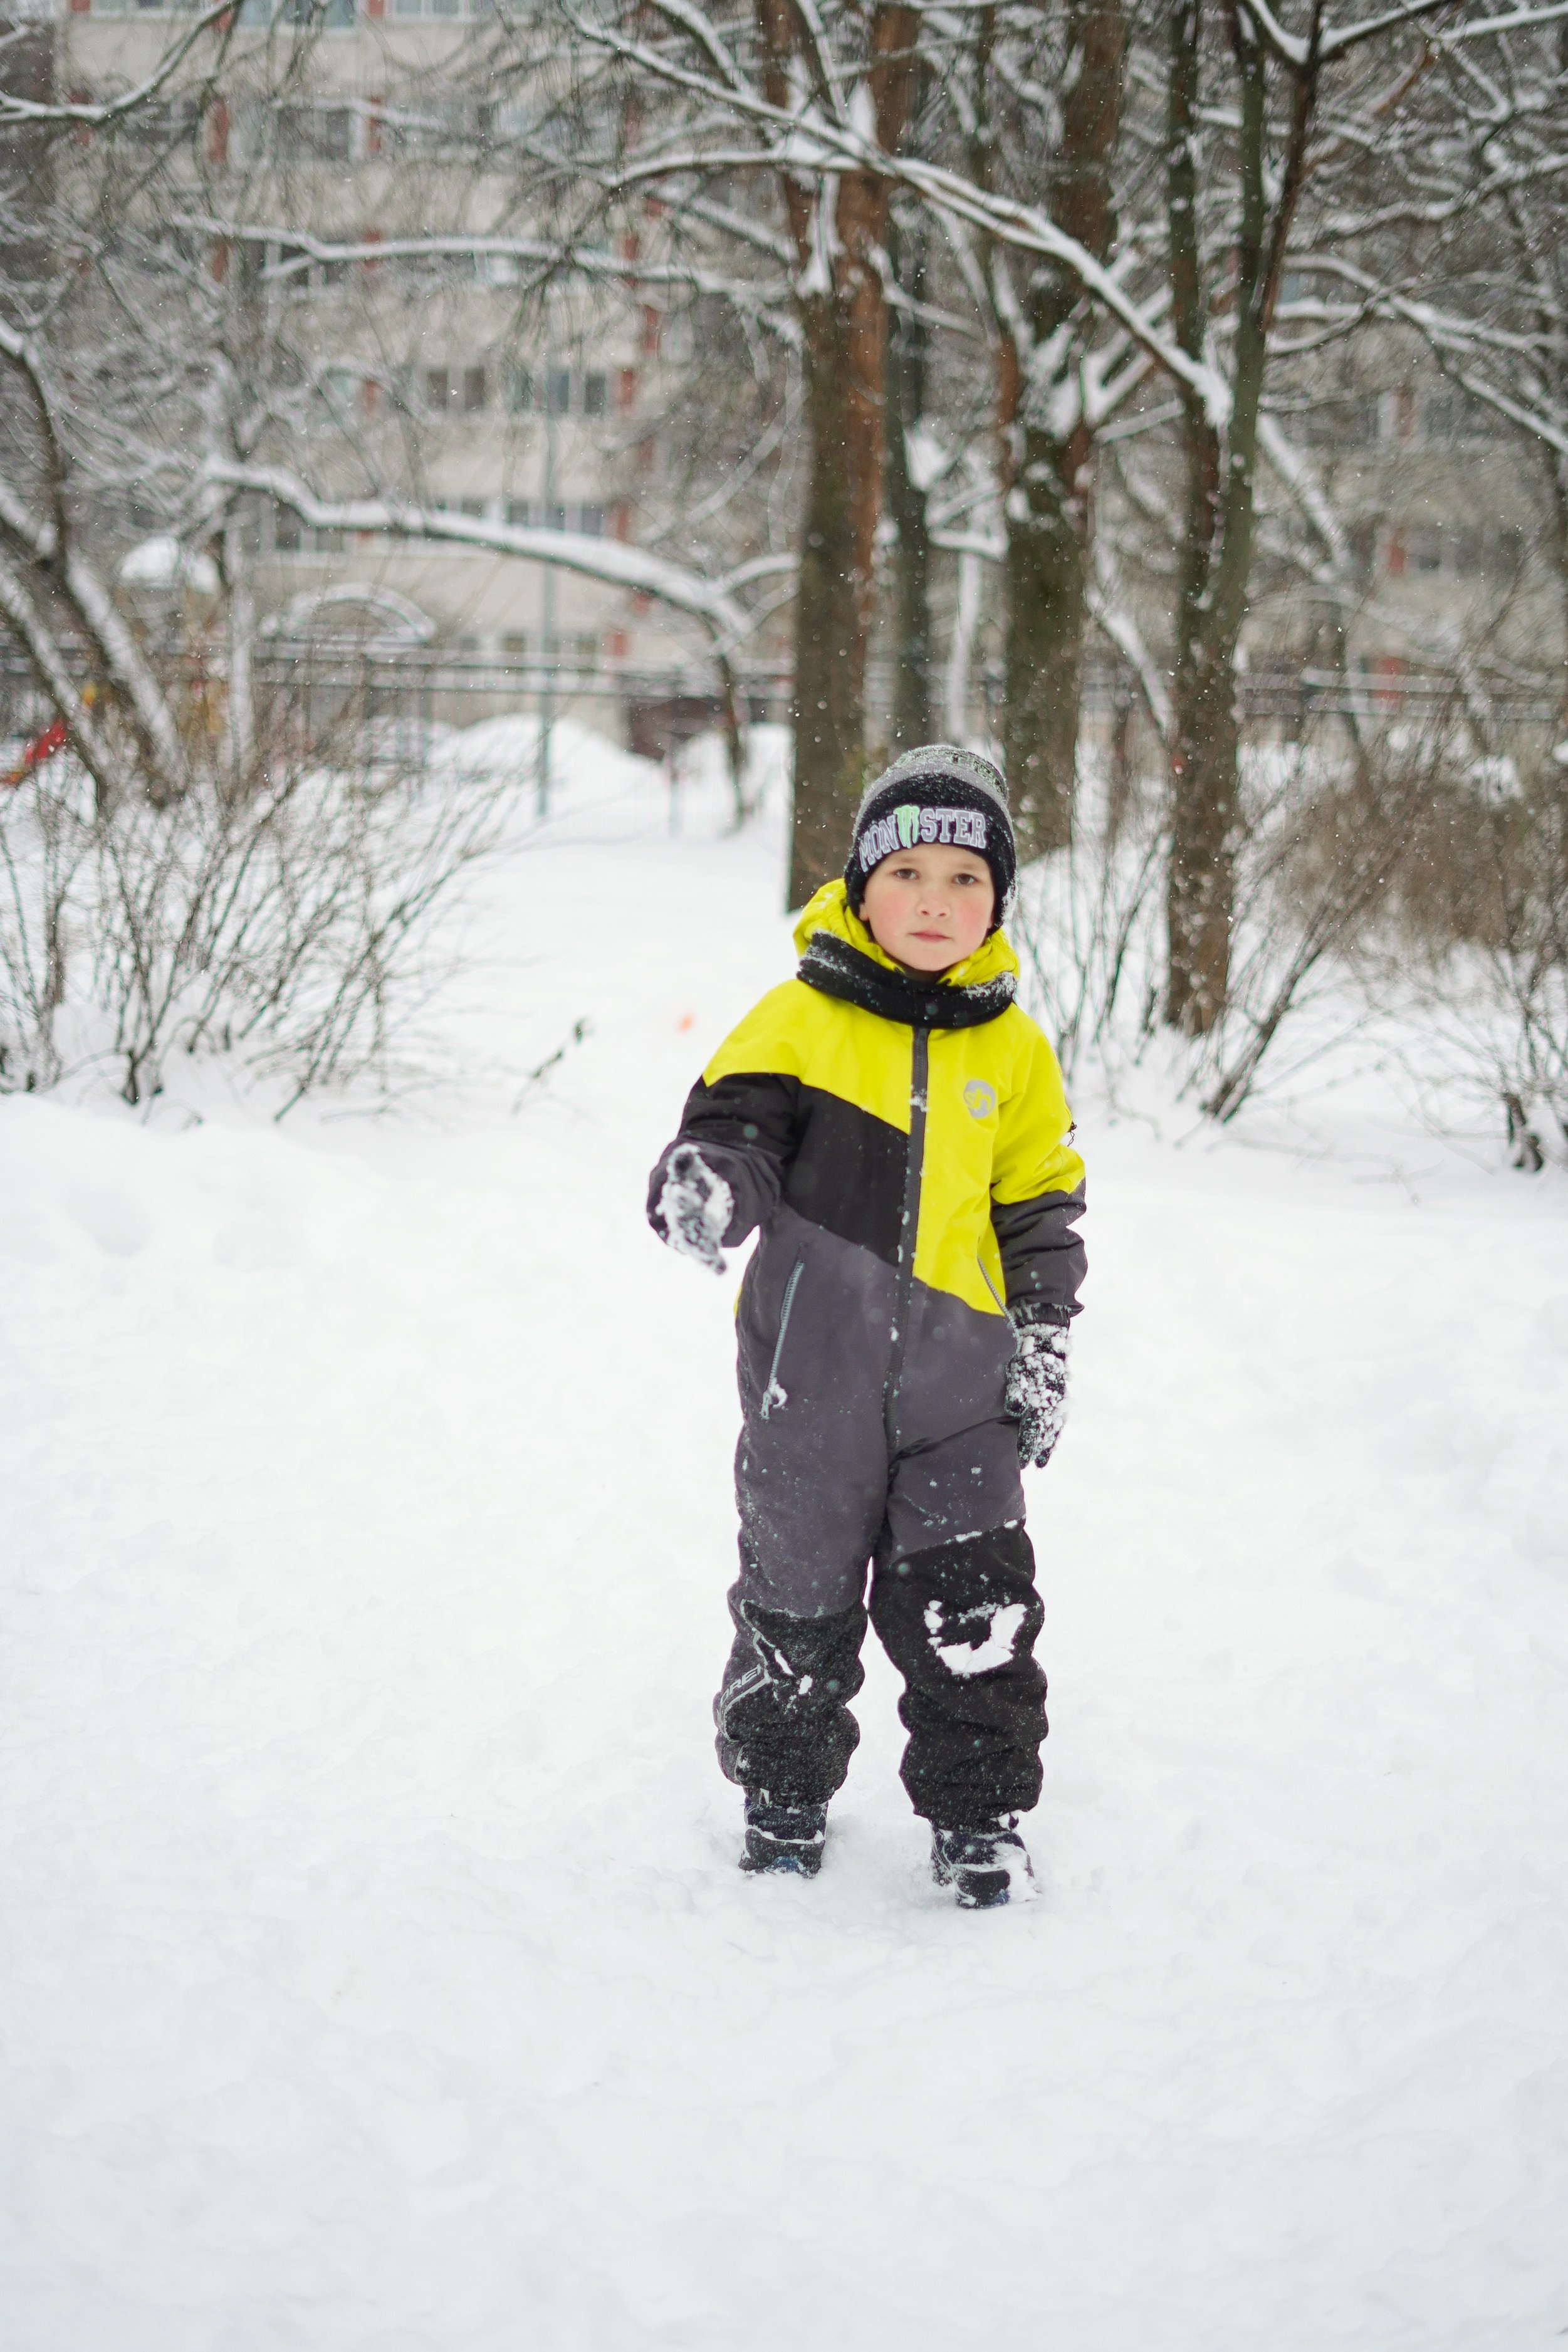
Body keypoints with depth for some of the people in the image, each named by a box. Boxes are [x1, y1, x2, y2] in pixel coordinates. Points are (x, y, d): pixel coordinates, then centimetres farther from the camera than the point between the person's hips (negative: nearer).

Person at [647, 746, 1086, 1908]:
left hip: (956, 1379, 1)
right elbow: (737, 1120, -6)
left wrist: (1043, 1349, 8)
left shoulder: (1014, 1049, 6)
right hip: (813, 1368, -1)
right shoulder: (805, 1015, -2)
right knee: (799, 1595, 9)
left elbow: (1041, 1213, 12)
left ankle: (980, 1817, 15)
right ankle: (785, 1791, 29)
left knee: (976, 1609, -1)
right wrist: (708, 1184, -29)